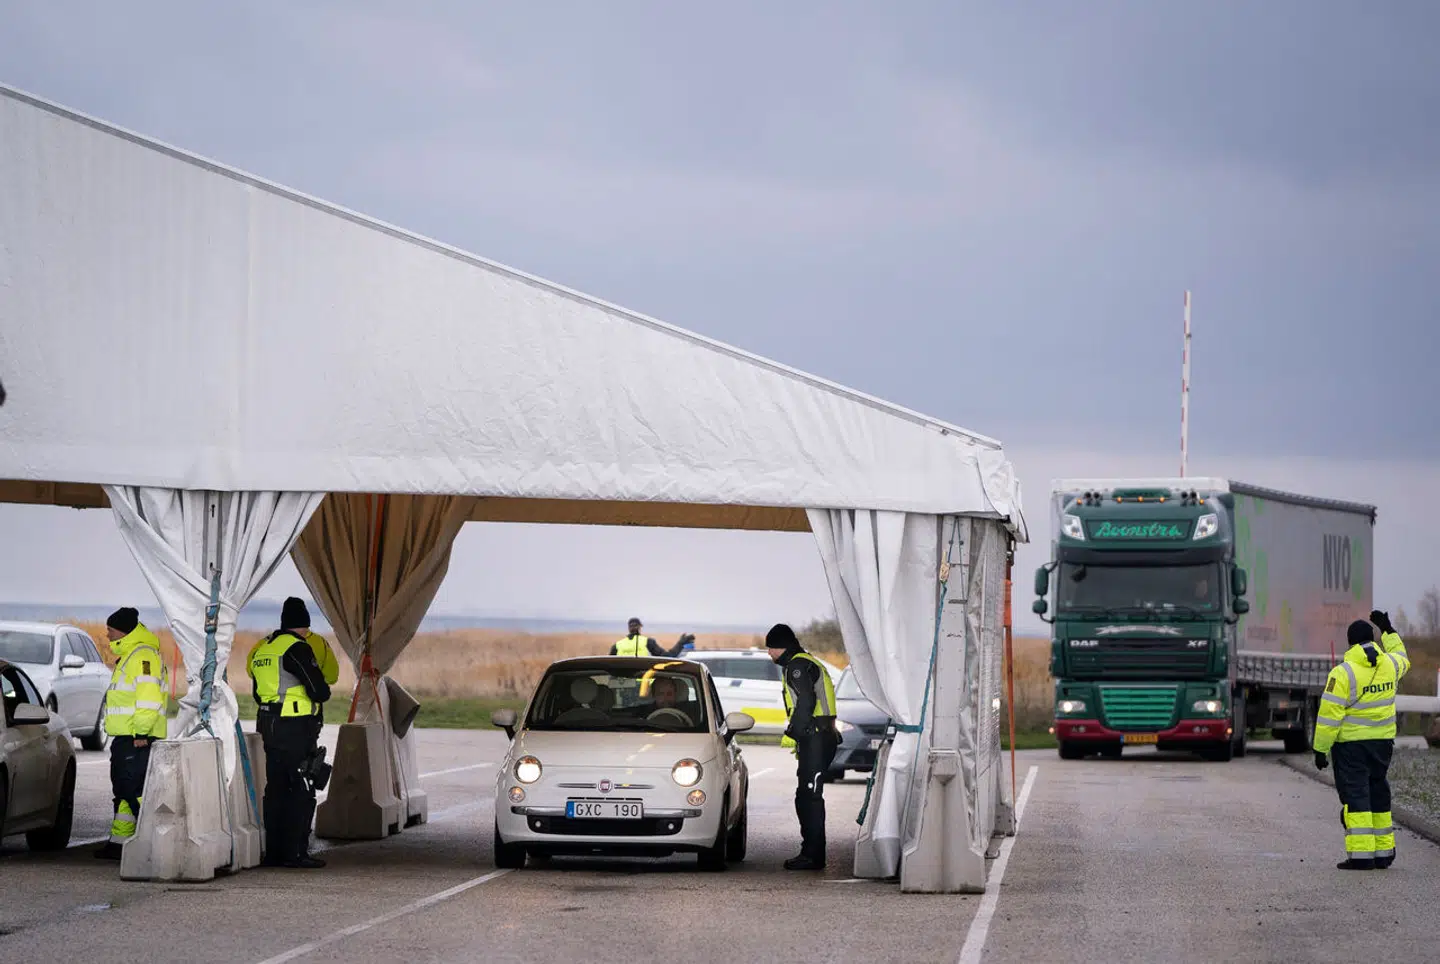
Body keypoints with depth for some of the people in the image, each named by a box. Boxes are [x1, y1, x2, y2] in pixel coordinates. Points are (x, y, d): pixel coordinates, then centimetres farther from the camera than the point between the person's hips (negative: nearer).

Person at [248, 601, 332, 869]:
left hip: (269, 726, 8)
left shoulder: (262, 648, 13)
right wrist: (322, 691, 5)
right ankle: (296, 852, -6)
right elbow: (320, 691, -16)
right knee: (302, 791, -4)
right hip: (297, 728, -8)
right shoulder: (297, 649, -13)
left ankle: (274, 851, 14)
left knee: (276, 788, 12)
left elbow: (258, 693, 20)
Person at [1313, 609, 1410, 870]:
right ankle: (1383, 852, 19)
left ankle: (1361, 855, -9)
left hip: (1350, 743, -5)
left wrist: (1320, 748, -9)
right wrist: (1388, 629, 38)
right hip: (1382, 741, 5)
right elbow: (1402, 658, 29)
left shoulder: (1343, 672, -14)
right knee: (1378, 794, 15)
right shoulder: (1390, 664, 1)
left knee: (1355, 796, -3)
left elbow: (1329, 714, -15)